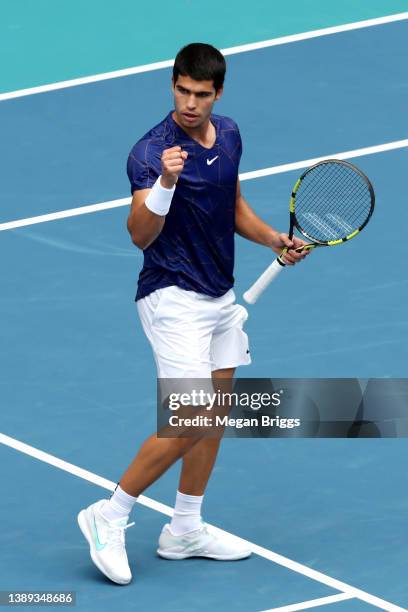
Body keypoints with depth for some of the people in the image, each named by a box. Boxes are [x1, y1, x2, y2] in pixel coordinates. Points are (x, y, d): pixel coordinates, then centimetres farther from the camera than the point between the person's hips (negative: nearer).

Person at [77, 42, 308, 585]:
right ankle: (109, 517, -1)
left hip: (219, 297, 8)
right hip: (174, 300, -8)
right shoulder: (151, 152, -19)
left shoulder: (229, 135, 4)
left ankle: (185, 531, 23)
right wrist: (165, 182, -44)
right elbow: (140, 235, -29)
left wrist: (272, 238, 5)